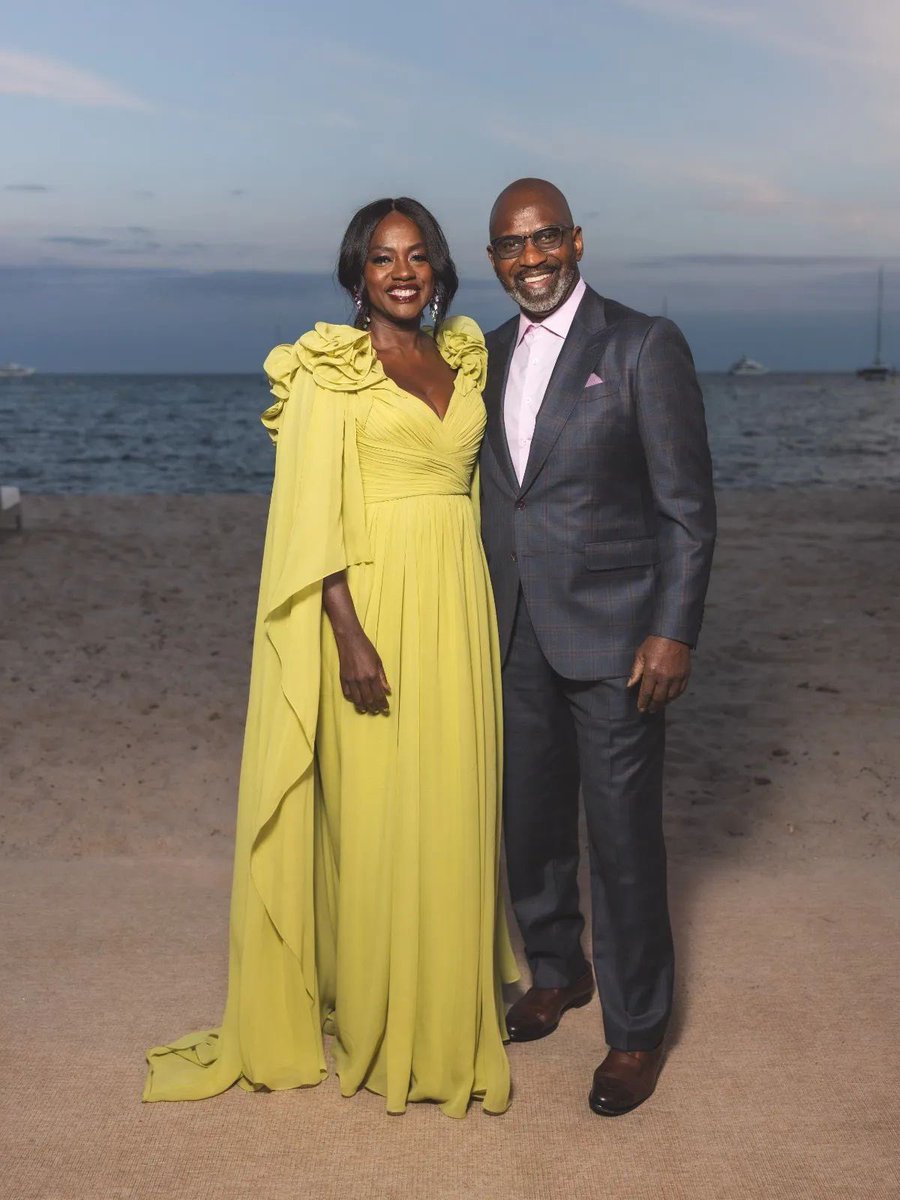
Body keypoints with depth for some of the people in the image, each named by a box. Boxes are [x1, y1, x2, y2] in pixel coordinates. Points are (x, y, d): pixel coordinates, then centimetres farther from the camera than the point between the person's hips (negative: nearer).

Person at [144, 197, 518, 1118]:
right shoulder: (329, 368, -5)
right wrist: (350, 635, -19)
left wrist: (475, 615, 14)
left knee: (452, 808, 11)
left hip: (456, 603, 6)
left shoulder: (461, 358, 13)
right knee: (375, 814, 1)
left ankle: (447, 1005, 28)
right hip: (371, 601, -5)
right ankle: (373, 1023, 18)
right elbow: (312, 512, -11)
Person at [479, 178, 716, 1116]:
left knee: (624, 837, 1)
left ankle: (636, 1028, 18)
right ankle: (556, 972, 38)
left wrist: (674, 632, -14)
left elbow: (688, 505, -9)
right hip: (515, 638, 6)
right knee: (530, 818, 16)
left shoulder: (644, 346, -7)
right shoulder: (490, 355, 10)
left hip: (613, 635, -5)